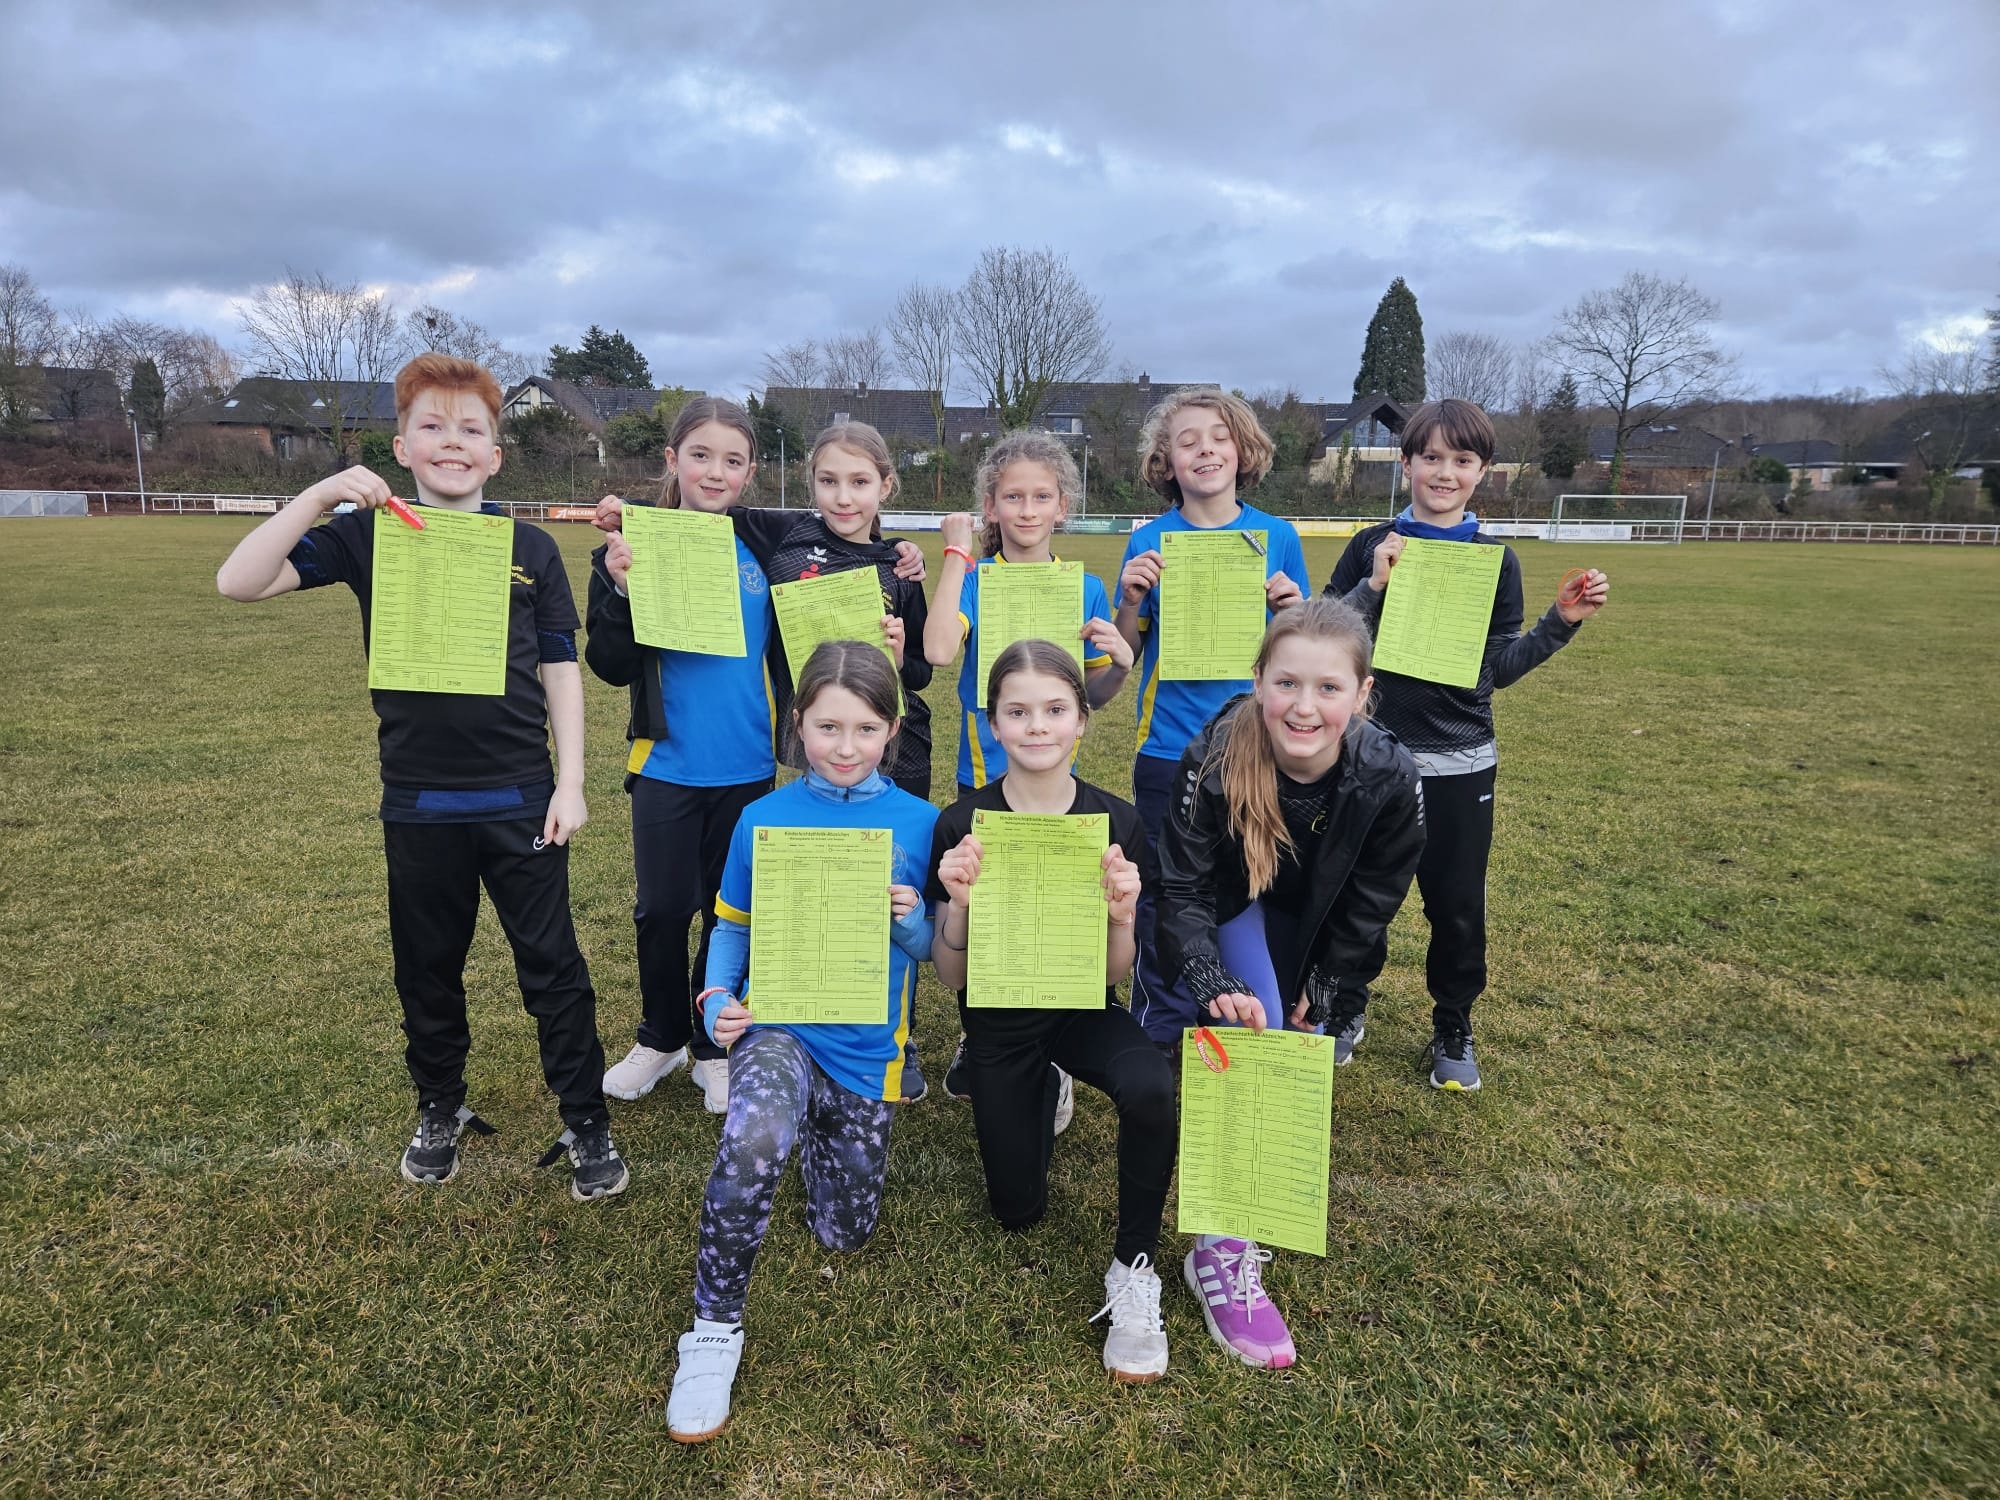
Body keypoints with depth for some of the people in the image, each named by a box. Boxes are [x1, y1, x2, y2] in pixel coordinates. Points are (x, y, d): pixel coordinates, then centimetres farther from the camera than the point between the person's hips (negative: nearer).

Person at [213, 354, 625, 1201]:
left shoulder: (530, 548, 0)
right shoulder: (368, 537, 0)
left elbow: (559, 669, 3)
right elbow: (239, 583, -8)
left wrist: (570, 783, -2)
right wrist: (321, 494, -17)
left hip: (519, 799, -1)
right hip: (418, 805, 1)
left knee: (552, 967, 5)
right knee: (427, 969, 17)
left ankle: (587, 1125, 19)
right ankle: (440, 1112, 38)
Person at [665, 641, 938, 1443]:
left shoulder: (919, 823, -7)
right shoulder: (762, 819, -5)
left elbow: (932, 949, 1)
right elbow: (731, 928, 7)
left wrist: (911, 918, -21)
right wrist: (718, 1001, -11)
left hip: (867, 1048, 2)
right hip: (778, 1025, -2)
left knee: (844, 1232, 15)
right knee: (754, 1140, -36)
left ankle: (820, 1127, 47)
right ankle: (714, 1329, -13)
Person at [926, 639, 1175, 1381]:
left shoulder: (1117, 822, -14)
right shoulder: (962, 826, -16)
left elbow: (1114, 973, -8)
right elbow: (951, 978, -11)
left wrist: (1122, 915, -29)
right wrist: (959, 904, -30)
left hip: (1082, 1010, 0)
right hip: (998, 1021, 1)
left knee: (1152, 1088, -34)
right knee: (1018, 1208, 9)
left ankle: (1134, 1267, -8)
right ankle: (1043, 1095, 40)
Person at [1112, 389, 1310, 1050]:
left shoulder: (1277, 537, 2)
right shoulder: (1152, 541, -1)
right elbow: (1124, 652, 2)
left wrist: (1291, 608, -12)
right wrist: (1131, 597, -15)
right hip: (1169, 749, -1)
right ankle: (1161, 1034, 23)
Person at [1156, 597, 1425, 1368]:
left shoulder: (1388, 779, -28)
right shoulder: (1216, 757, -34)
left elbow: (1369, 905, -12)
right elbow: (1183, 889, -27)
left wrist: (1320, 992, -9)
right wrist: (1216, 985, -41)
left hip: (1318, 924, 3)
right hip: (1234, 908, -3)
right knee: (1257, 1038, -23)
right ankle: (1223, 1251, -16)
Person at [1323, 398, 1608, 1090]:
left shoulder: (1496, 559, 3)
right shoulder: (1373, 547, -1)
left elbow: (1497, 668, 5)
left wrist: (1561, 622, -7)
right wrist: (1373, 587, -17)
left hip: (1460, 763, 1)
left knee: (1457, 906, 9)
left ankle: (1452, 1031, 30)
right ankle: (1346, 1011, 32)